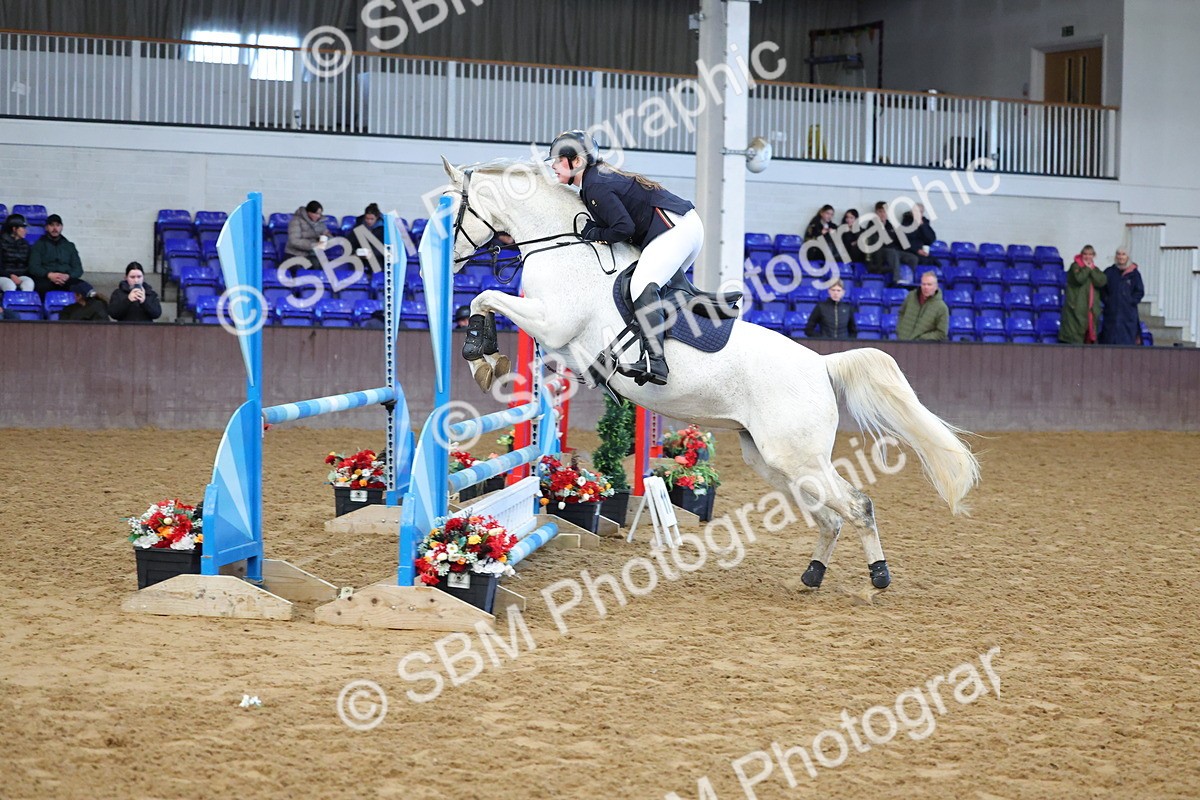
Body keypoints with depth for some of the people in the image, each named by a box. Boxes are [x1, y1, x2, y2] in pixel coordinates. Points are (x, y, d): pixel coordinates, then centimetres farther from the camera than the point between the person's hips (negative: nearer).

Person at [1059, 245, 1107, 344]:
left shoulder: (1095, 269, 16)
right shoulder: (1075, 266, 1)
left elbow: (1102, 282, -3)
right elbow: (1079, 278, -19)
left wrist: (1092, 269, -5)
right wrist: (1086, 268, -6)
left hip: (1092, 308, 6)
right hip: (1077, 308, -6)